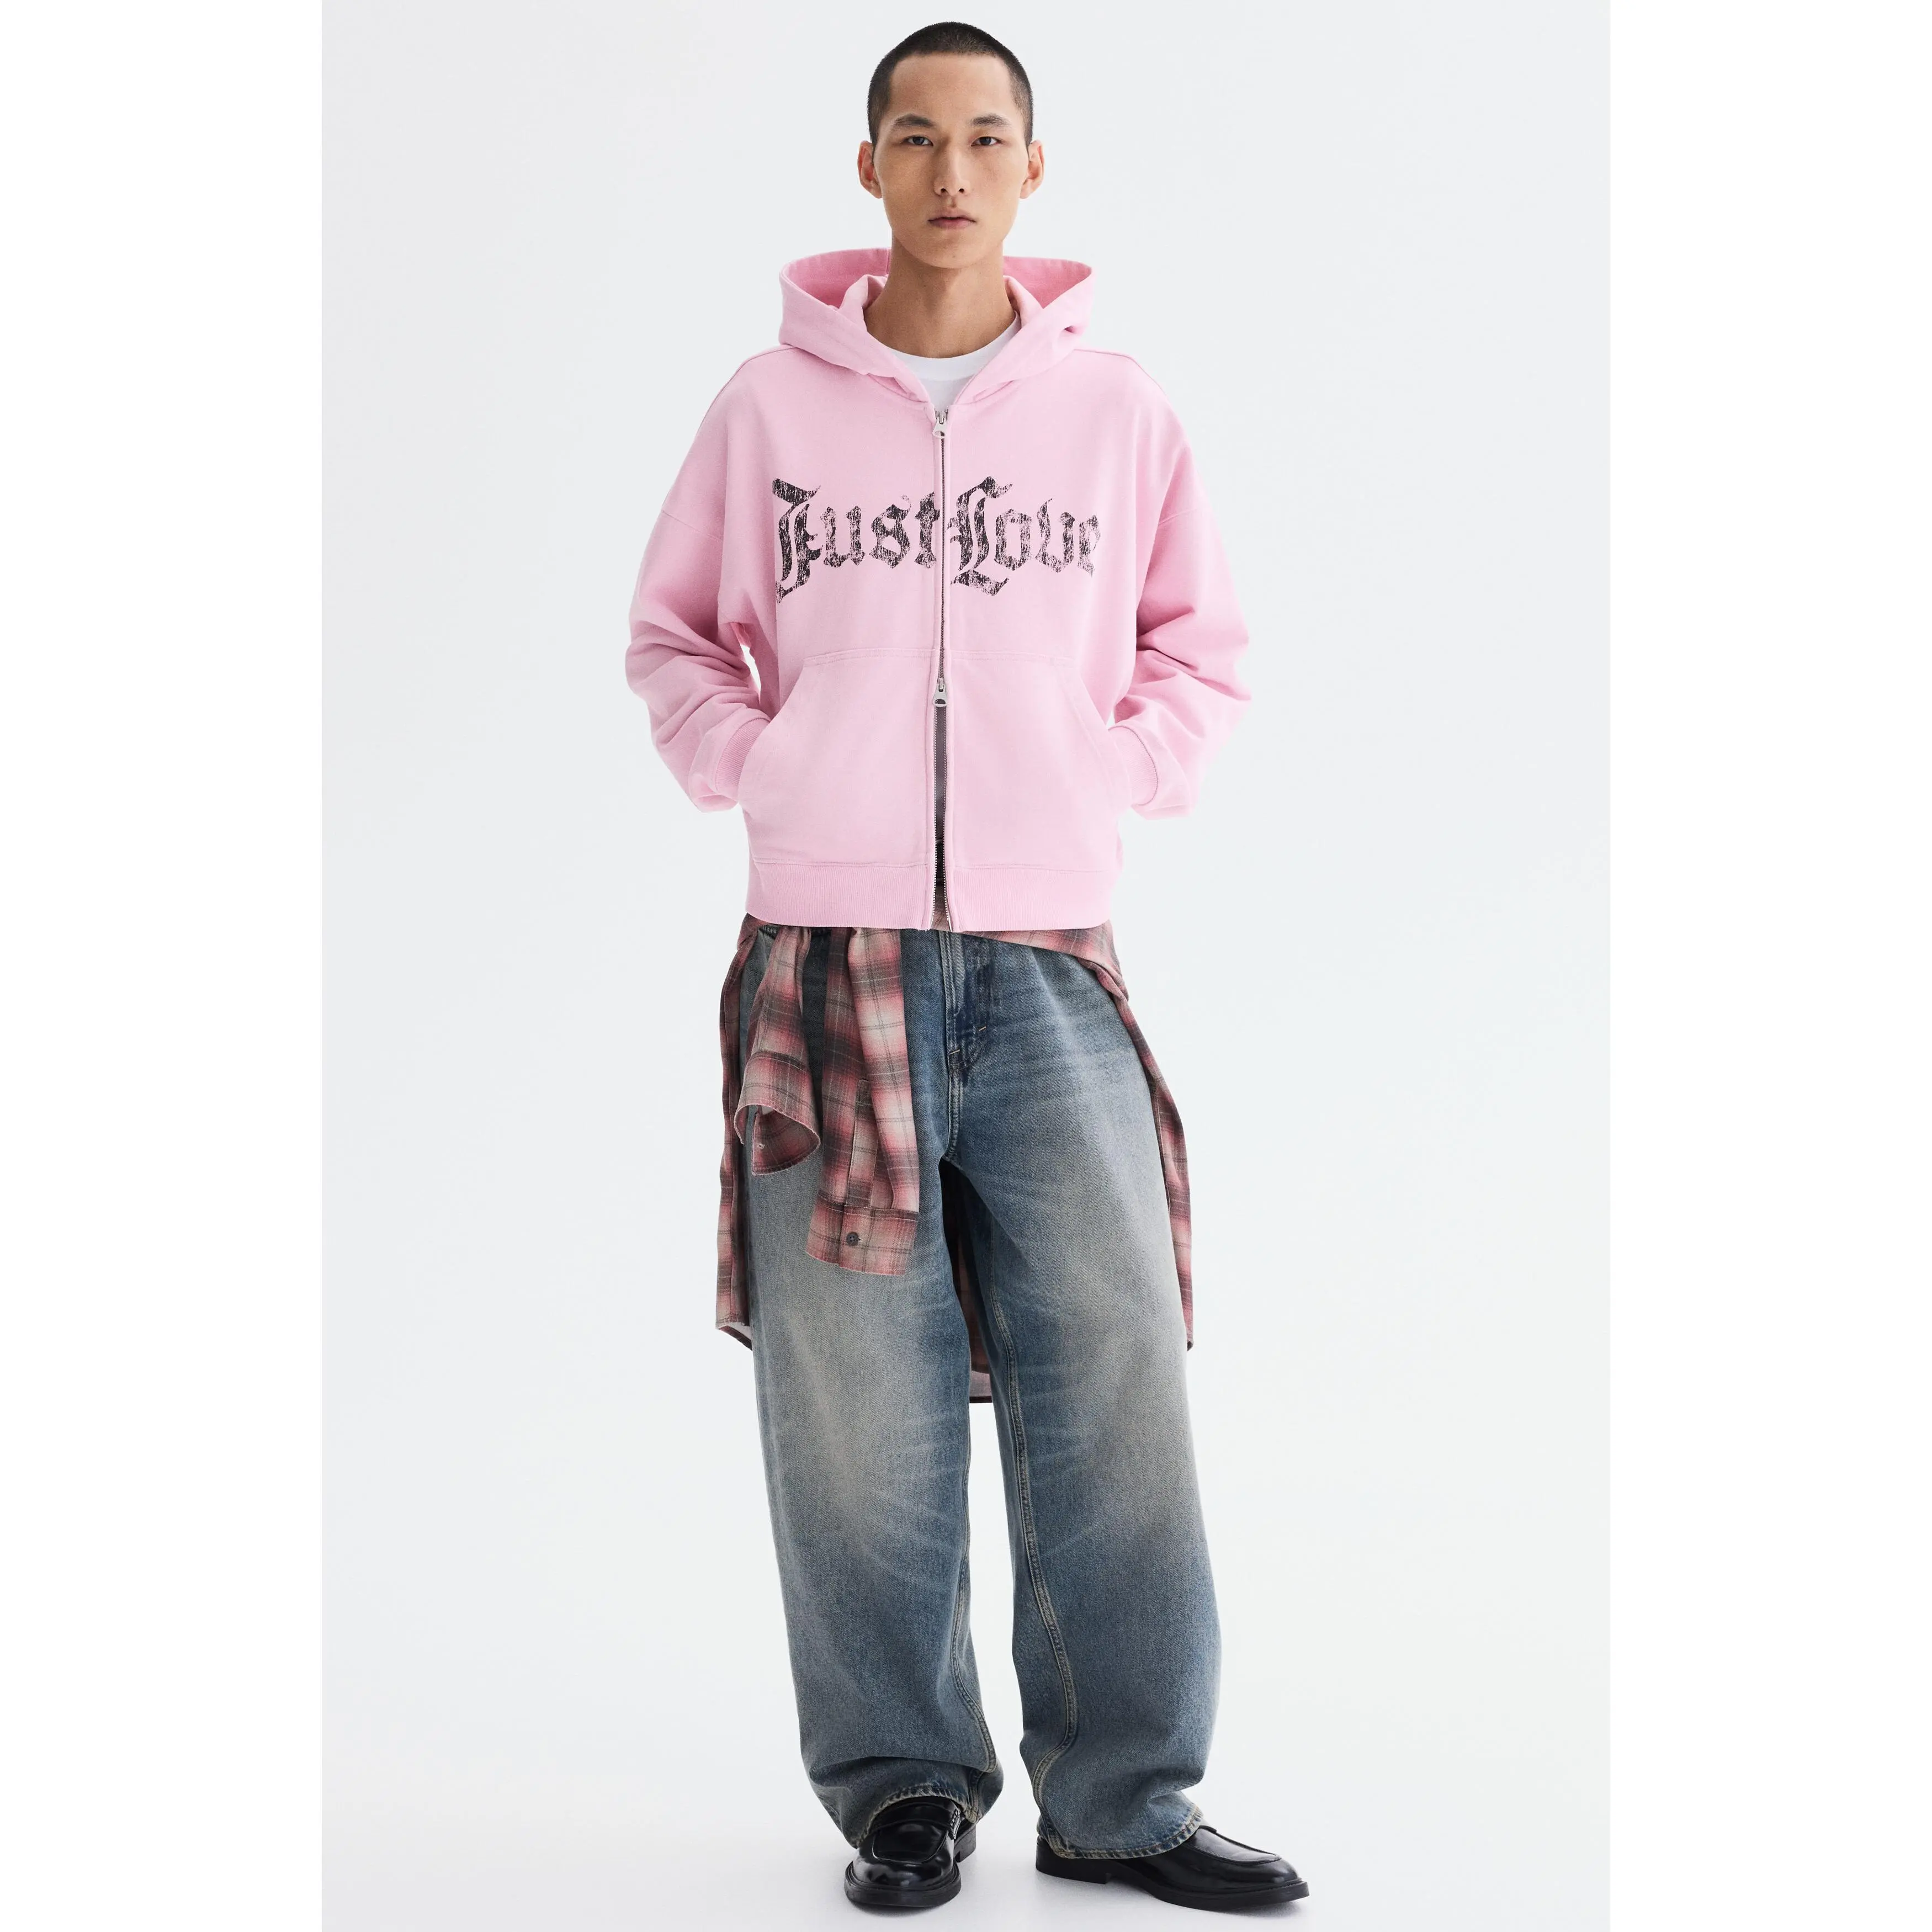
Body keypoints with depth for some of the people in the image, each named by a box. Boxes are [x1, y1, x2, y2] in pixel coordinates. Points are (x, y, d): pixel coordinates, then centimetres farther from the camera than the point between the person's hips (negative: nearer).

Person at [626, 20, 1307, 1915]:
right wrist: (757, 771, 2)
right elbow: (674, 633, 16)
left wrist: (1113, 783, 4)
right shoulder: (769, 407, 6)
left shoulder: (1116, 410, 8)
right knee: (862, 1405, 1)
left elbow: (1199, 648, 18)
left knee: (1113, 1382, -1)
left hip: (1049, 962, 1)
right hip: (828, 956, -1)